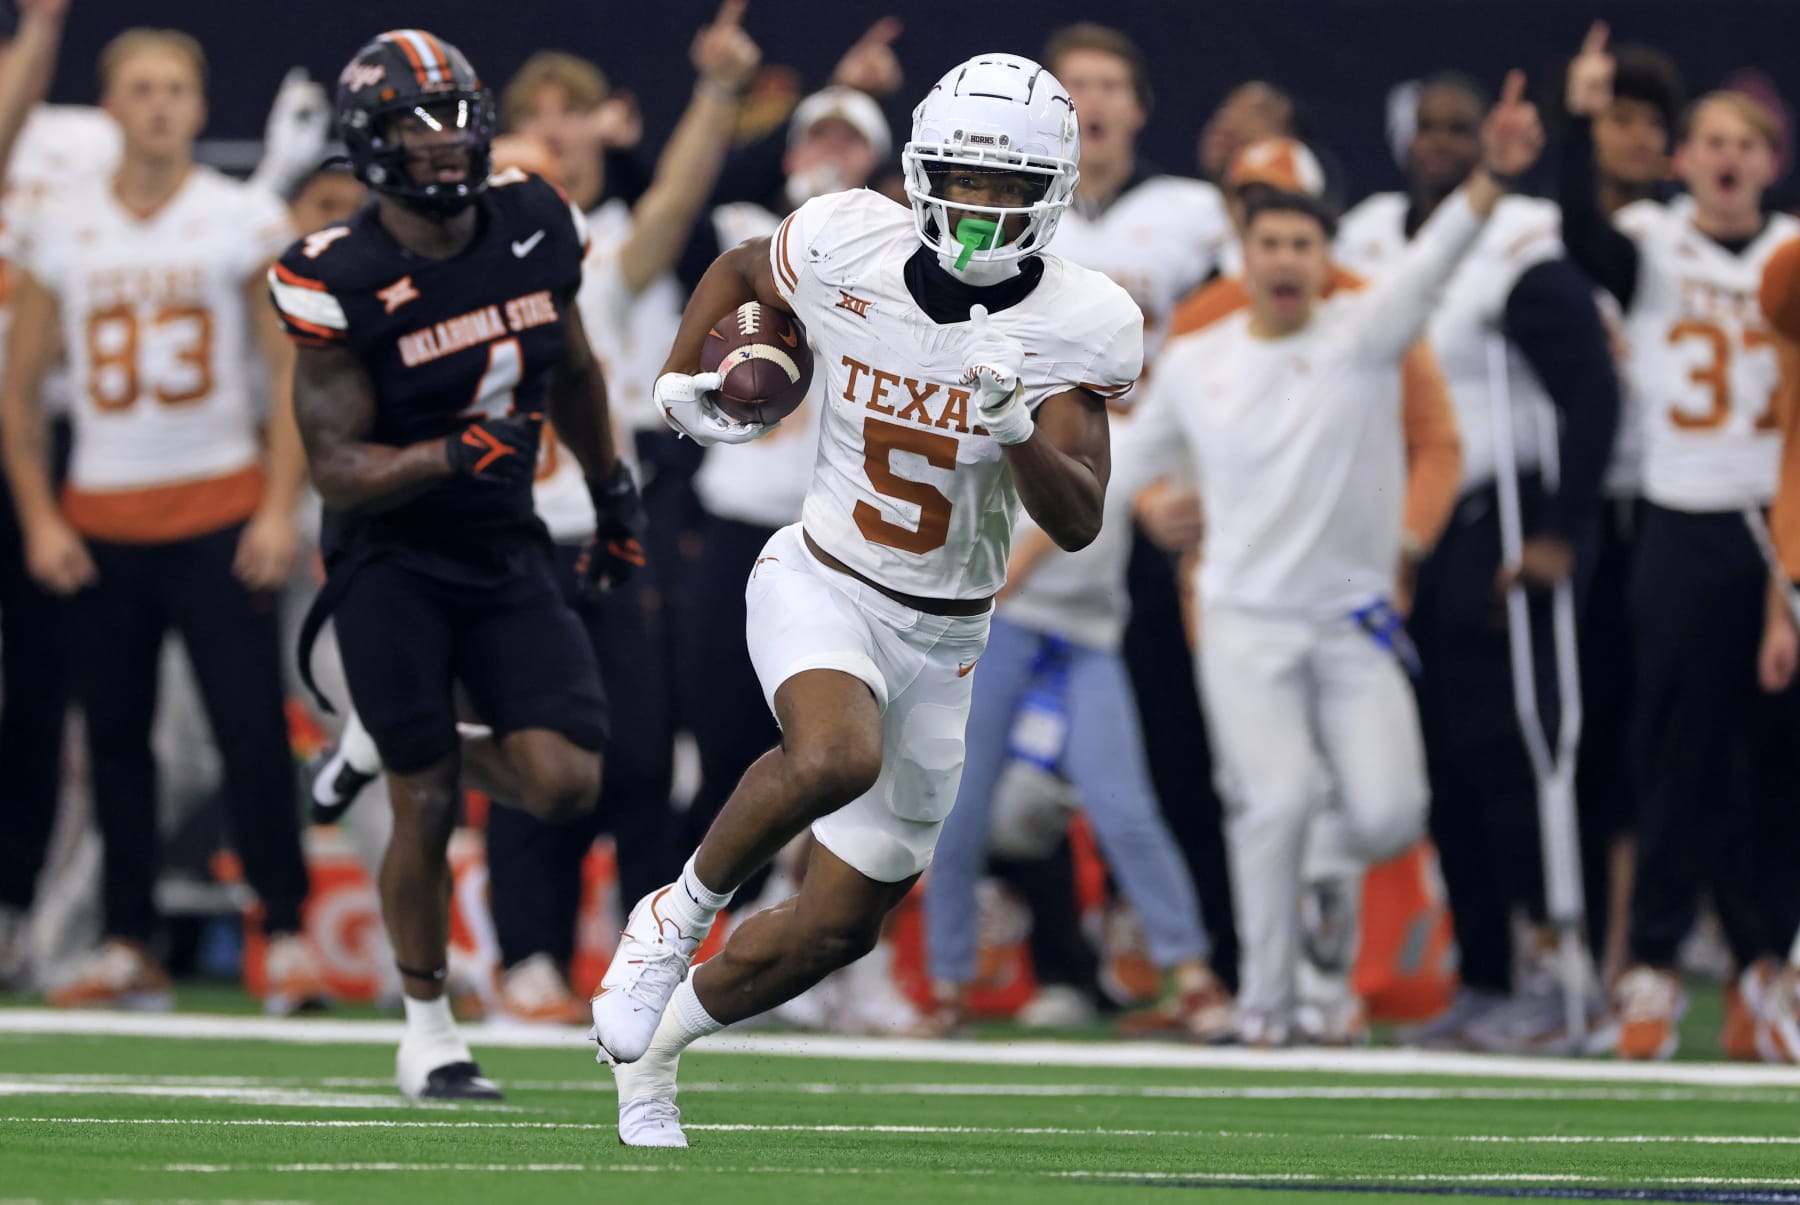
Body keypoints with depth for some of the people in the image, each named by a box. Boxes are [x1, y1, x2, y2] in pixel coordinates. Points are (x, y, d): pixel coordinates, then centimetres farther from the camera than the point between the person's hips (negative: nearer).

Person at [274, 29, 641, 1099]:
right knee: (425, 808, -4)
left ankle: (429, 756, 24)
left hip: (506, 550, 4)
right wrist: (456, 455, -31)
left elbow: (572, 369, 17)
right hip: (391, 561, -4)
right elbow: (339, 472, -17)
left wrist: (614, 491, 23)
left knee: (564, 783, -9)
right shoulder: (343, 285, -17)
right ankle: (427, 1025, 16)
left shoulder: (533, 228, -2)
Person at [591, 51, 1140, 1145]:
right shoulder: (849, 250, -10)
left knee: (840, 925, 8)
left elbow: (1079, 522, -19)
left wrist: (1020, 428, -35)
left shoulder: (1073, 327, -12)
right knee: (838, 757, -36)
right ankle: (676, 918, -12)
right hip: (821, 590, -2)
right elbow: (740, 272, 14)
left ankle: (655, 1043, 33)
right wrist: (684, 381, 1)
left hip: (941, 641, 2)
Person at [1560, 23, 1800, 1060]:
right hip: (1686, 535, -1)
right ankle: (1654, 967, 4)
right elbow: (1585, 236, -18)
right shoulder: (1653, 246, 3)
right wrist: (1581, 123, -30)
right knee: (1682, 755, -1)